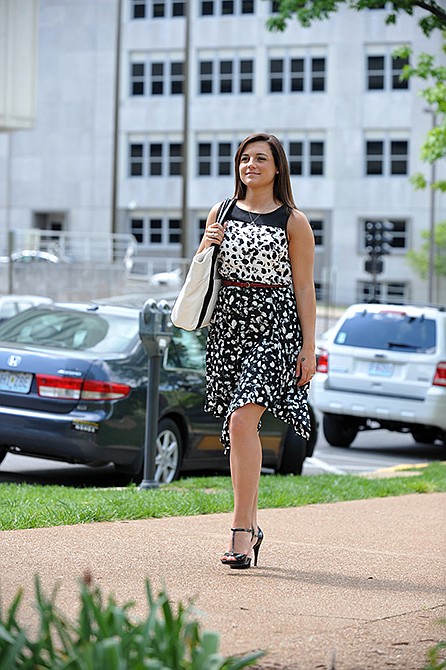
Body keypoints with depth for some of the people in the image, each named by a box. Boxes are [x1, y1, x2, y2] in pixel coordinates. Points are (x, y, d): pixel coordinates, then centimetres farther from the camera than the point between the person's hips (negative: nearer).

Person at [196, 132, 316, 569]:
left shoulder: (293, 221, 1)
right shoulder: (222, 212, 12)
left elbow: (304, 288, 0)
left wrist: (309, 347, -5)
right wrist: (207, 244, -1)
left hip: (273, 325, -5)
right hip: (228, 322, 5)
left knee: (242, 421, -19)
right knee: (236, 430, 7)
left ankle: (241, 531, -18)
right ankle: (251, 526, 18)